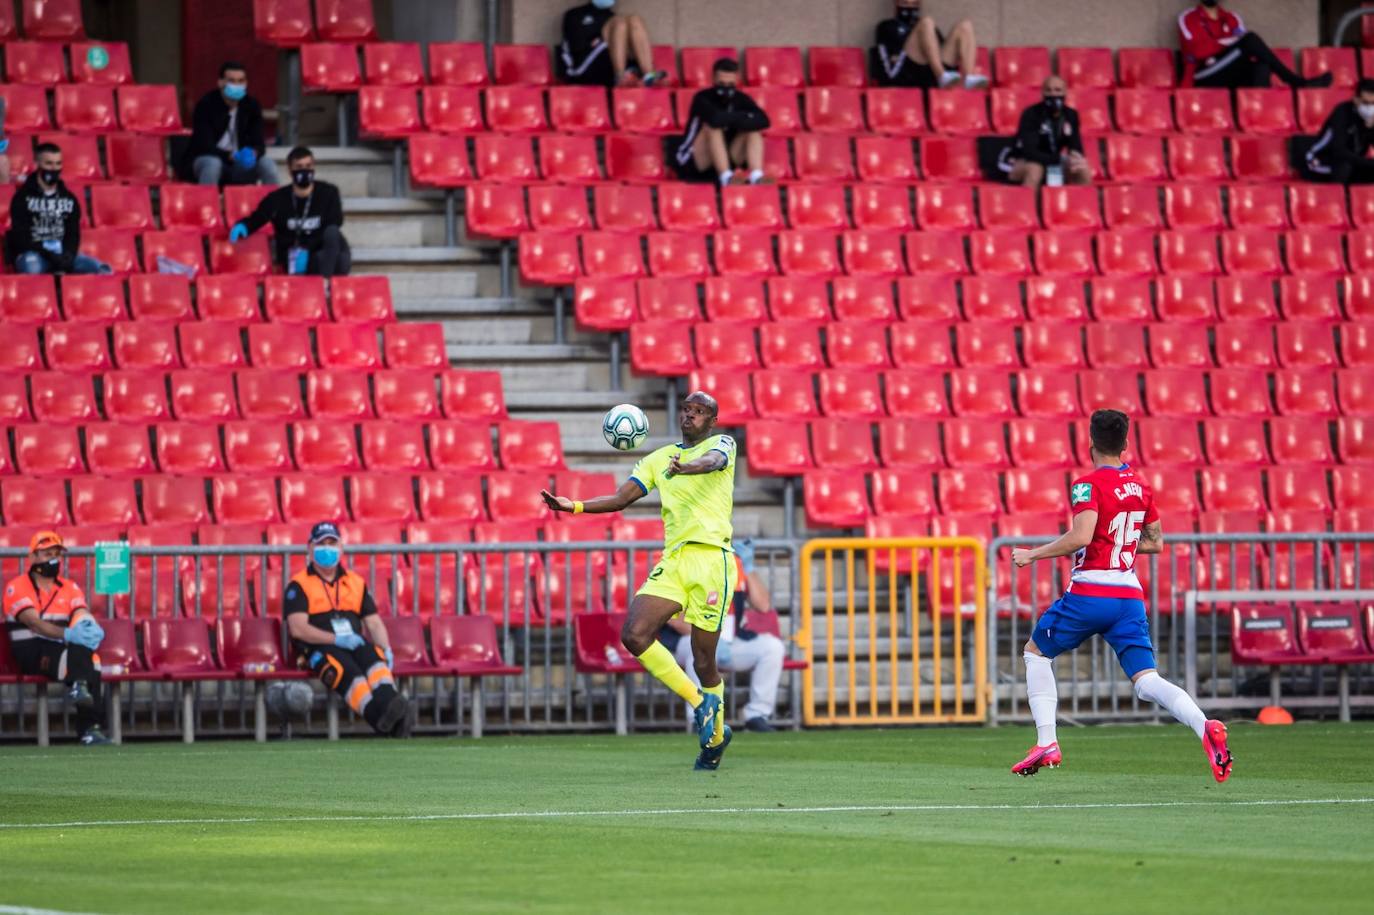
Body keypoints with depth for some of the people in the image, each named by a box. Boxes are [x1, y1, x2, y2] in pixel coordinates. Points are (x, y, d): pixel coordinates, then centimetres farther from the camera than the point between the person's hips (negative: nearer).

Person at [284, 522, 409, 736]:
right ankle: (381, 718, -59)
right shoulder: (299, 585, 7)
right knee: (347, 670, -36)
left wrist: (386, 649, -2)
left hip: (355, 643, 4)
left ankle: (387, 702, -60)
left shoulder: (356, 582, 23)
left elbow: (373, 623, 20)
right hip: (320, 648, -4)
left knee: (374, 656, -33)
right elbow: (297, 628, -7)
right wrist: (337, 640, -17)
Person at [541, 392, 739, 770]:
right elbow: (621, 498, 16)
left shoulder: (721, 443, 5)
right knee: (635, 635, -14)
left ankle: (715, 736, 19)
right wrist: (572, 506, 0)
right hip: (673, 561, 5)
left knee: (704, 661, -4)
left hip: (710, 558, -5)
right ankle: (700, 703, 2)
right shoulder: (659, 459, 20)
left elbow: (714, 461, -20)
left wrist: (687, 467, -44)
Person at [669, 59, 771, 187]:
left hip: (725, 162, 5)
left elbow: (763, 121, -18)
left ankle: (756, 177, -32)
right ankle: (726, 178, -42)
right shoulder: (703, 99, -13)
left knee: (753, 128, -12)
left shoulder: (741, 99, 0)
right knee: (713, 126, -29)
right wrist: (742, 118, -21)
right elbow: (715, 118, -36)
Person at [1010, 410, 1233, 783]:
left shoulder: (1088, 484, -9)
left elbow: (1080, 537, -22)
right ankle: (1205, 727, -28)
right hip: (1130, 596, 5)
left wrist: (1033, 555, -12)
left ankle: (1047, 743, 9)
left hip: (1089, 593, -5)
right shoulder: (1141, 485, 12)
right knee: (1147, 682, -1)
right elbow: (1155, 542, 19)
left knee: (1035, 651, 18)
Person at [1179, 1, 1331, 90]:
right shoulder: (1188, 18, 6)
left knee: (1262, 66, -28)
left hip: (1232, 75, 5)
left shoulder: (1231, 19, 21)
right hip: (1207, 78, -5)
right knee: (1250, 39, -22)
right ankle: (1297, 82, -24)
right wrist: (1229, 42, -5)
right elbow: (1198, 50, -8)